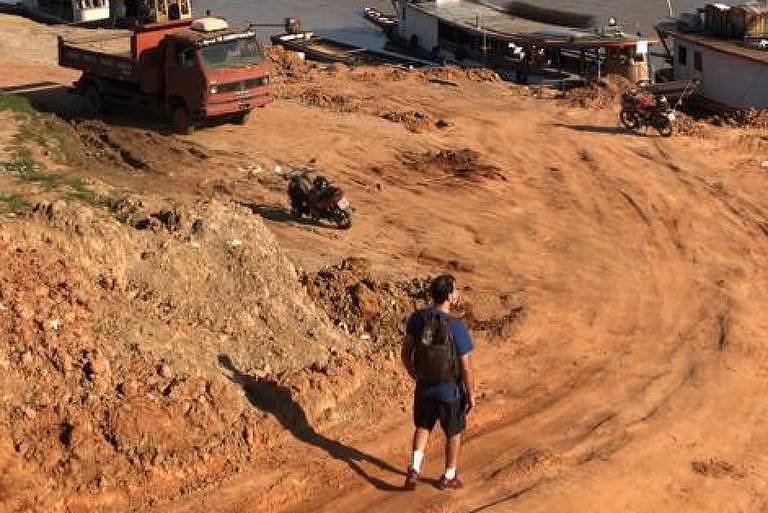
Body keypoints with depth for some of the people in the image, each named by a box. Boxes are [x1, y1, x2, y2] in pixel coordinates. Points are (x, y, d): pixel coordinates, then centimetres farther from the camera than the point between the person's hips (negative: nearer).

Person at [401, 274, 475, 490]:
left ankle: (414, 470, 15)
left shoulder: (417, 318, -14)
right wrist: (471, 395, -5)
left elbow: (405, 354, -3)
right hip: (451, 390, -4)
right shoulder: (457, 328, -27)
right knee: (454, 432, 20)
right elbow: (466, 368, -20)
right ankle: (449, 477, 35)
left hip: (424, 386, 4)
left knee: (423, 427, 27)